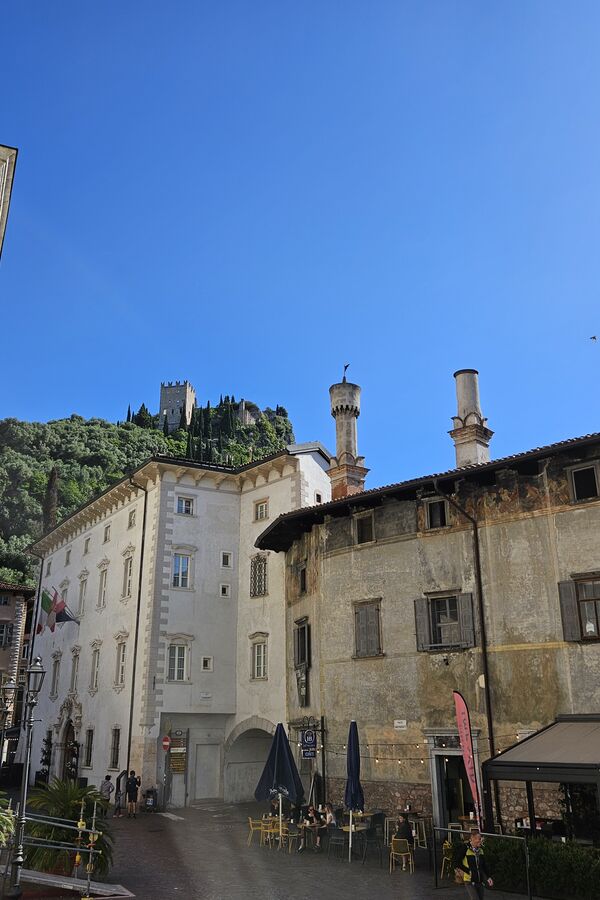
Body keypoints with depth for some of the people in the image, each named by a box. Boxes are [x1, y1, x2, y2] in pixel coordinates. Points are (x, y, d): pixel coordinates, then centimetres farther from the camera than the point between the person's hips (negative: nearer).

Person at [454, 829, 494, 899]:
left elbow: (484, 865, 16)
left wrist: (488, 877, 9)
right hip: (470, 881, -6)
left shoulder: (480, 849, 7)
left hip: (480, 881, 6)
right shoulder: (465, 848, -14)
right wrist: (468, 871, -10)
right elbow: (456, 863, -9)